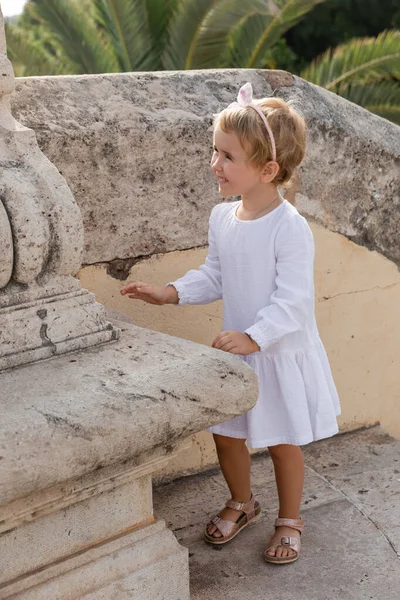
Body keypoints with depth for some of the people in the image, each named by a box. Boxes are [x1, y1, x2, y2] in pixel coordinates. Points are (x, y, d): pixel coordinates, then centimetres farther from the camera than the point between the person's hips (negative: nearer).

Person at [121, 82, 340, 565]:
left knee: (282, 441, 11)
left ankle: (289, 519, 35)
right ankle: (241, 503, 44)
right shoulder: (222, 218, -2)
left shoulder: (289, 227, -23)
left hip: (281, 352, -6)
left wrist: (254, 338, -34)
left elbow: (292, 298, -25)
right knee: (225, 432, 17)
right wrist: (171, 293, -3)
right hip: (238, 348, 6)